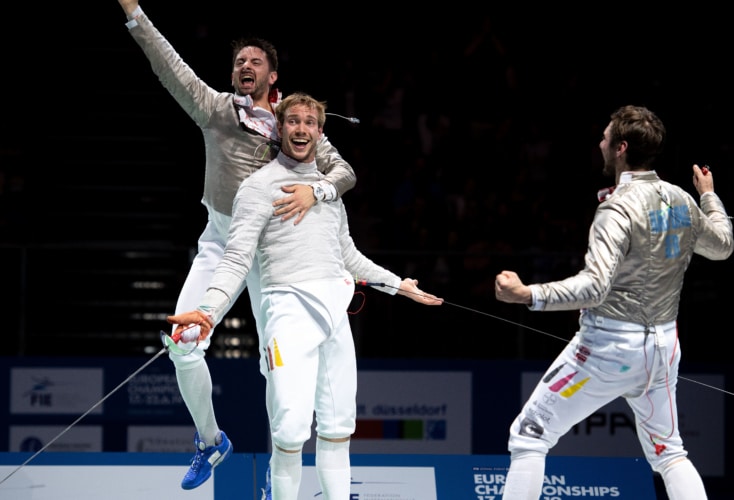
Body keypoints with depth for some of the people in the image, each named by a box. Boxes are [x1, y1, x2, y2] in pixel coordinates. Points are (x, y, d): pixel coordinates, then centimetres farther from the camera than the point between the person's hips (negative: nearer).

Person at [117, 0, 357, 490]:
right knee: (184, 346, -8)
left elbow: (345, 171, -8)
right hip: (219, 241, 2)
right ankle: (210, 441, 15)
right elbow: (170, 64, -10)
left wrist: (314, 190, -29)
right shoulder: (216, 107, 0)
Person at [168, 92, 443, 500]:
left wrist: (397, 284, 31)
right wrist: (209, 312, -26)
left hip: (335, 310, 6)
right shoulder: (260, 186, -4)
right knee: (292, 429, -16)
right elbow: (237, 261, -11)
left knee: (337, 426, 9)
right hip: (290, 309, -6)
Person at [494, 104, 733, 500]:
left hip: (611, 345, -7)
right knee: (668, 452, 21)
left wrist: (527, 295, -38)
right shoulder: (681, 201, 3)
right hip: (662, 345, 7)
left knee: (529, 436, 3)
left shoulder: (619, 209, -19)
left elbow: (594, 287, -29)